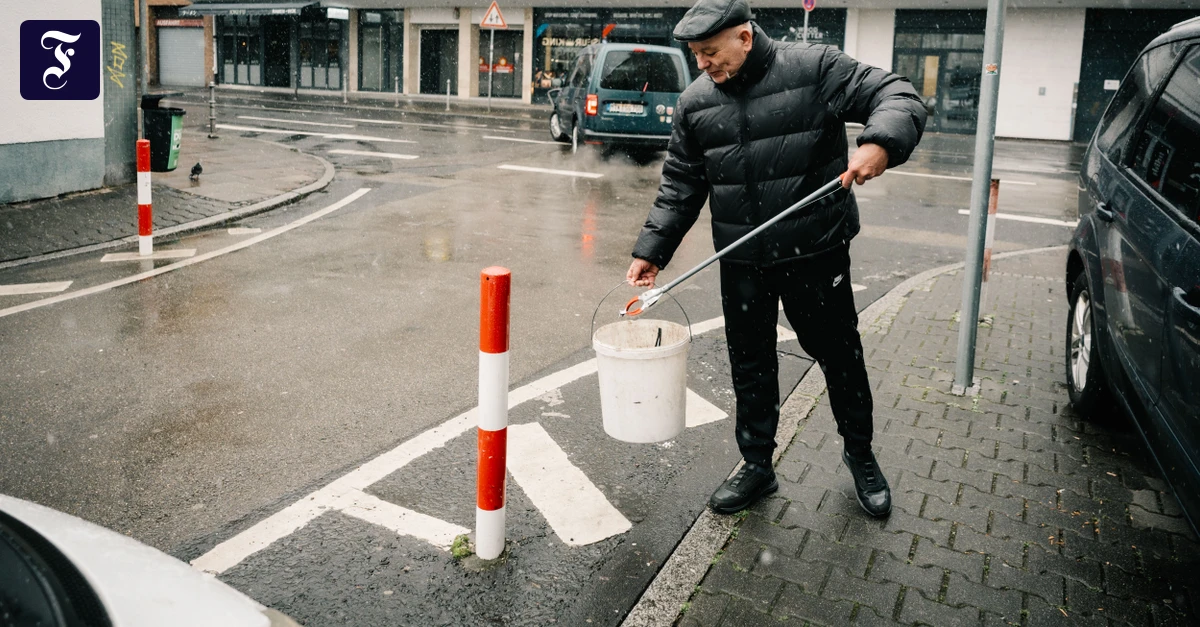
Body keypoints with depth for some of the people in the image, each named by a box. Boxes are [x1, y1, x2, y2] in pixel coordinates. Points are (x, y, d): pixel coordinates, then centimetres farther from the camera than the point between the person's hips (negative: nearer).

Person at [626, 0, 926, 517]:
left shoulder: (816, 68, -10)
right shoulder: (695, 102, 4)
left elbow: (900, 99, -11)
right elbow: (680, 186, 10)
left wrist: (880, 144, -32)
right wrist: (652, 250, 3)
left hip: (815, 253, -3)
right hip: (741, 261, 4)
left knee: (840, 355, 11)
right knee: (750, 364, 12)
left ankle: (860, 454, 35)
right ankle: (756, 465, 30)